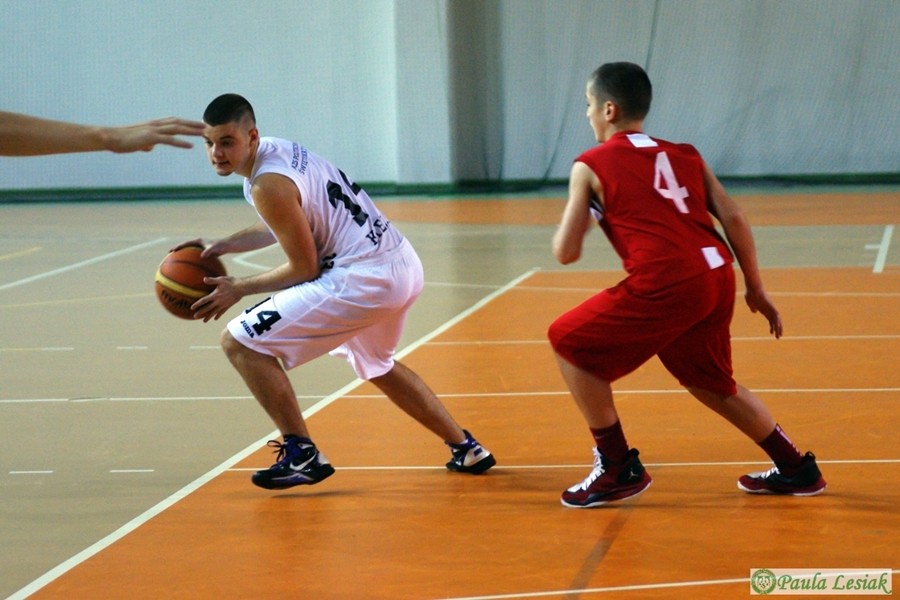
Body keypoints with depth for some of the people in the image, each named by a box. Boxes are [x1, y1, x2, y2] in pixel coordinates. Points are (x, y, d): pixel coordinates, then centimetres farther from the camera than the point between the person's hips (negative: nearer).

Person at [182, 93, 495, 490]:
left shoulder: (267, 185, -17)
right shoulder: (277, 149, 12)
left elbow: (304, 269, -11)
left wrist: (238, 289, -2)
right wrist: (222, 247, 19)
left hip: (364, 279, -10)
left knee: (240, 343, -5)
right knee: (377, 366, 36)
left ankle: (301, 455, 1)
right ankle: (466, 450, 39)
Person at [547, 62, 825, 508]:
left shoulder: (591, 166, 7)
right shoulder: (684, 155, 21)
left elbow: (566, 253, 6)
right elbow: (732, 218, 13)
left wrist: (582, 214, 27)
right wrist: (755, 289, 20)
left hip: (667, 286, -6)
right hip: (717, 276, 7)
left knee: (568, 342, 12)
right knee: (709, 382, 29)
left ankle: (618, 471, 13)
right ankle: (796, 470, 31)